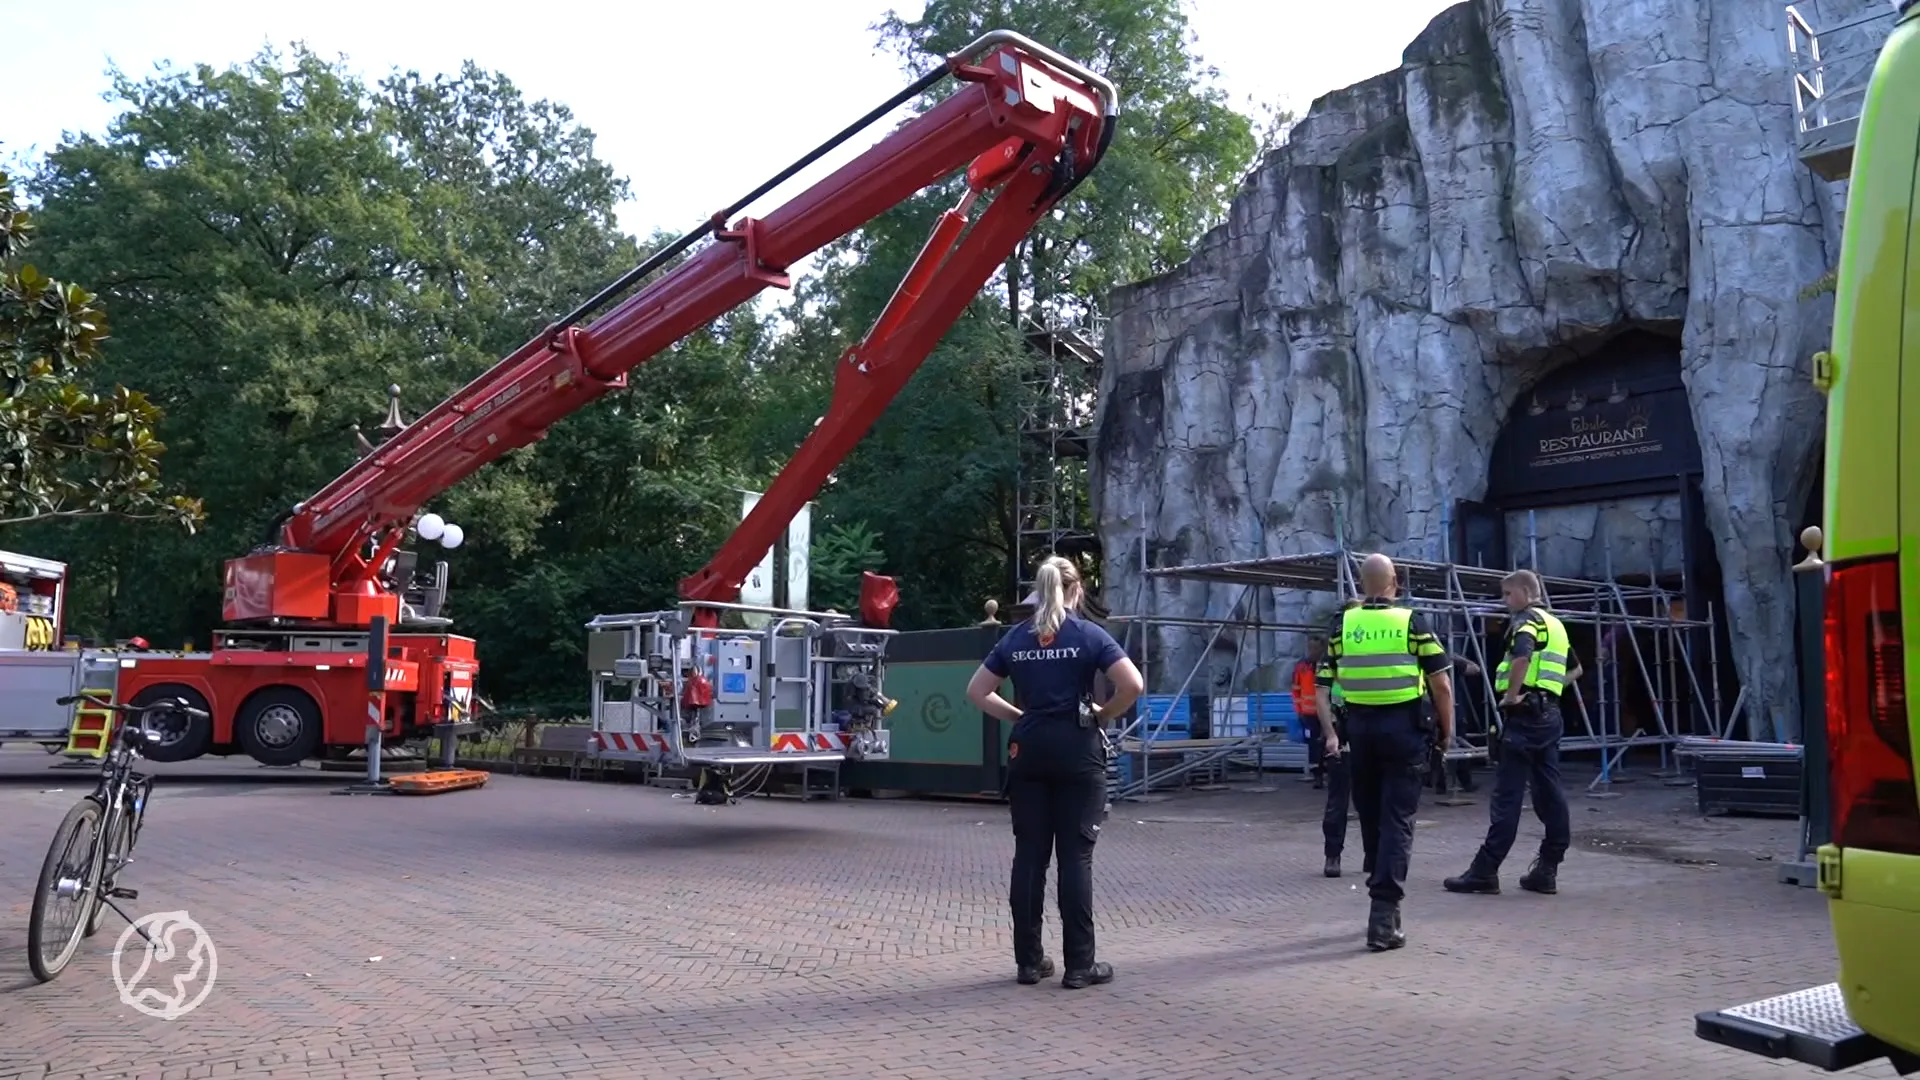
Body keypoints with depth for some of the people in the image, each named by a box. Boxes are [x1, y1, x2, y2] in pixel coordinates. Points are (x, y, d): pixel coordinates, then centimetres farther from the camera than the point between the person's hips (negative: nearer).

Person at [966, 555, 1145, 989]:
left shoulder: (1015, 637, 7)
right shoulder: (1089, 634, -4)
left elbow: (977, 692, 9)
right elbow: (1133, 685, -14)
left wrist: (1018, 716, 12)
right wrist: (1104, 714, 0)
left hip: (1028, 749, 3)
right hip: (1077, 748, -3)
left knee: (1029, 854, 7)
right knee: (1075, 855, 0)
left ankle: (1028, 960, 12)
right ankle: (1079, 965, 4)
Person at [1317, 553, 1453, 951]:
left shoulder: (1343, 625, 3)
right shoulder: (1412, 623, -3)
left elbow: (1324, 685, 5)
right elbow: (1441, 684, -5)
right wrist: (1446, 731, 7)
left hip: (1360, 728, 2)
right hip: (1404, 728, -2)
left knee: (1370, 818, 16)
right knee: (1397, 822, -2)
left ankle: (1384, 893, 30)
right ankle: (1383, 914, -11)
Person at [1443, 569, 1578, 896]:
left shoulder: (1526, 620, -8)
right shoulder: (1556, 624, 21)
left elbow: (1522, 655, -29)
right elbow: (1575, 669, 33)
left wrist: (1512, 694, -21)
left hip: (1524, 714, -9)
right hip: (1550, 713, 9)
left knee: (1507, 795, -8)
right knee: (1549, 792, 8)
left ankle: (1485, 871, -6)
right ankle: (1547, 870, 11)